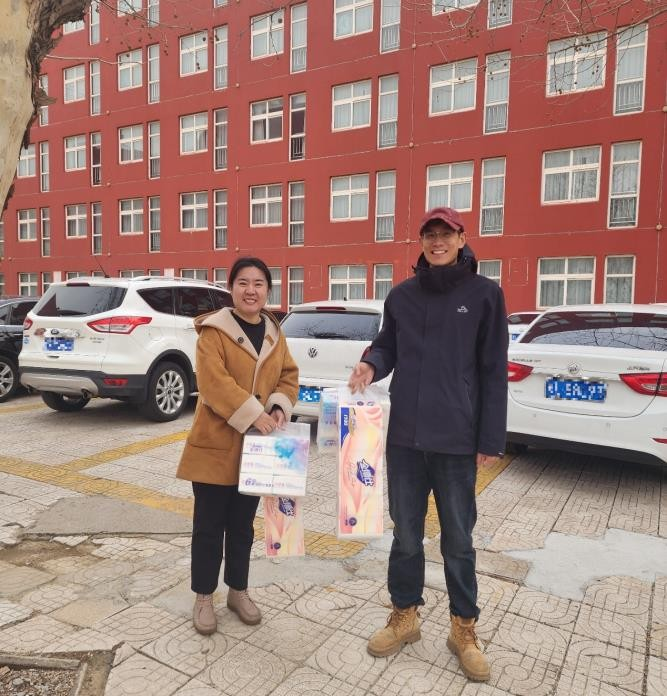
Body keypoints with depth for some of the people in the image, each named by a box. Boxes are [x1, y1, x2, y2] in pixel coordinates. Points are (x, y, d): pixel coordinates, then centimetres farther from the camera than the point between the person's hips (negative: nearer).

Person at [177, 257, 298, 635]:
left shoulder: (275, 334, 9)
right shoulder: (213, 330, -10)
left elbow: (289, 374, 10)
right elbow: (214, 382, -21)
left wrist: (280, 407, -10)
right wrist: (254, 414, -24)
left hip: (256, 447, 5)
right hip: (216, 444, -5)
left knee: (242, 524, 18)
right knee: (210, 525, 7)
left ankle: (238, 590, 35)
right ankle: (204, 597, 26)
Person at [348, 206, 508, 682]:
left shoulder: (485, 294, -3)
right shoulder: (401, 295, 6)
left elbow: (494, 371, -4)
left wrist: (492, 439, -6)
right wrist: (372, 364, -9)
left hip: (457, 439, -3)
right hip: (404, 436, 3)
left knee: (458, 541, 12)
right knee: (406, 535, 16)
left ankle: (464, 629, 32)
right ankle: (405, 617, 35)